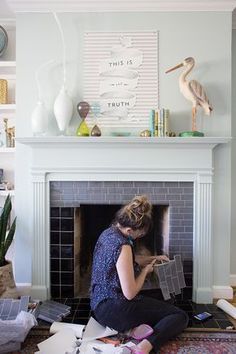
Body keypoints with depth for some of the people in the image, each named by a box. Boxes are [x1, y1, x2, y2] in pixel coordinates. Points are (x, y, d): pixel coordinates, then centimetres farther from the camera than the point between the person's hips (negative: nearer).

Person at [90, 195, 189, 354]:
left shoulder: (107, 233, 3)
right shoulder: (122, 246, -26)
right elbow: (130, 293, -23)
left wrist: (151, 260, 12)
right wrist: (145, 271, -7)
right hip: (115, 310, -9)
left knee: (164, 305, 25)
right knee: (181, 316, -1)